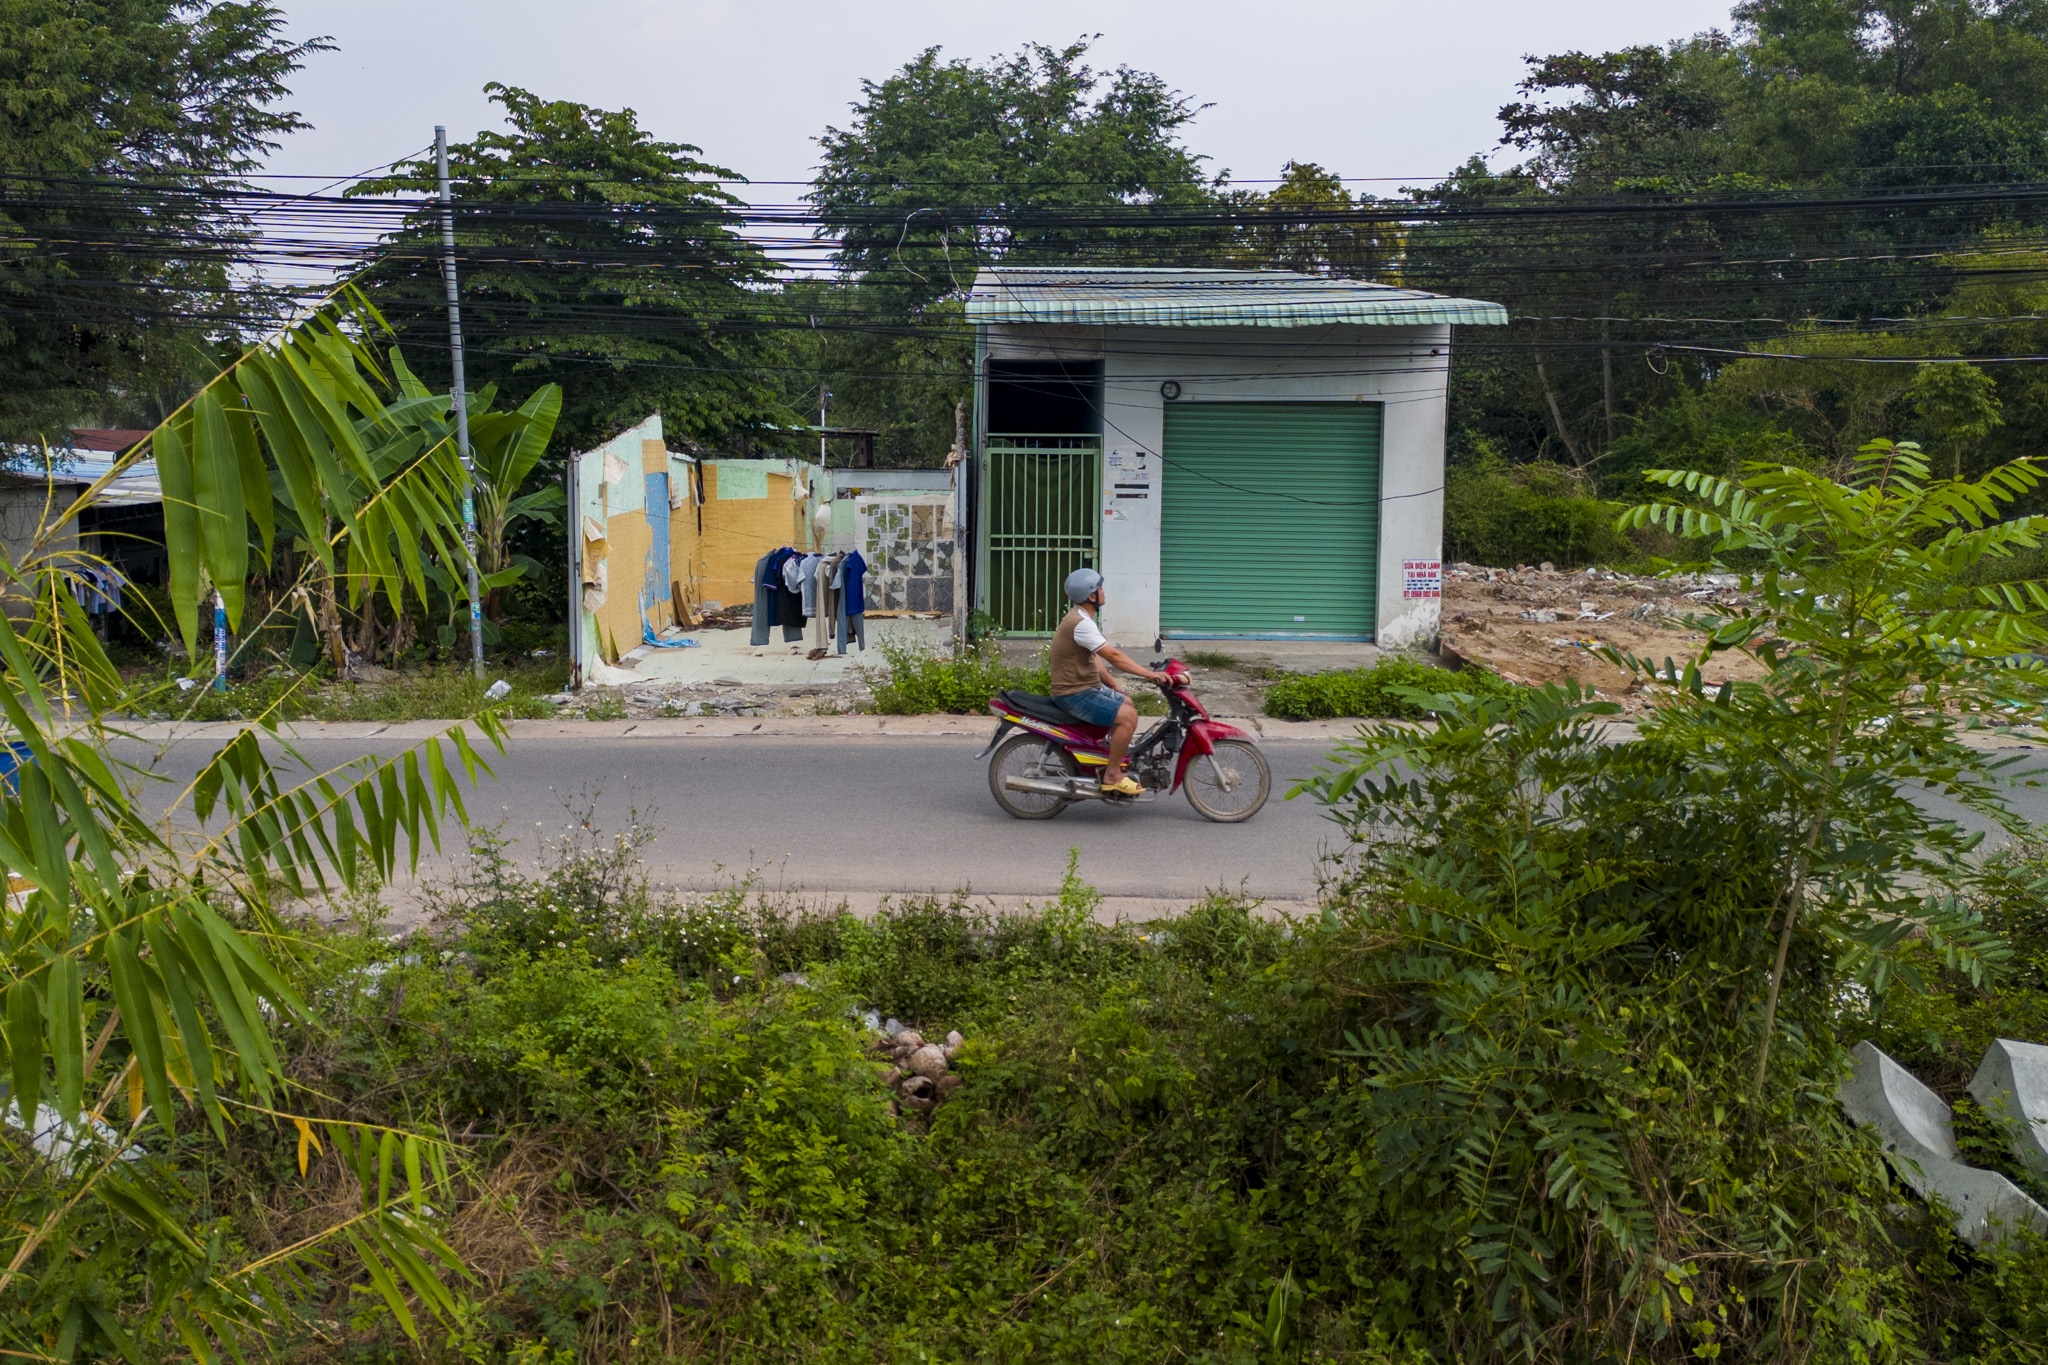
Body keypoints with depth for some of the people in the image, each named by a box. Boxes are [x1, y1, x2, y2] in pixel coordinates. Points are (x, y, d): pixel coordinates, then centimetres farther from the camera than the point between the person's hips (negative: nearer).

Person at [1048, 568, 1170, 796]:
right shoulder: (1081, 623, -23)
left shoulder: (1081, 619, 12)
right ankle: (1112, 776, -13)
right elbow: (1113, 655, -27)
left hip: (1086, 686, 11)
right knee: (1127, 715, -20)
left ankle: (1118, 763, 26)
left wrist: (1116, 687, 13)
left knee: (1127, 704, 22)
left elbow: (1094, 658, 17)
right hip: (1075, 694, -11)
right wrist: (1149, 674, -25)